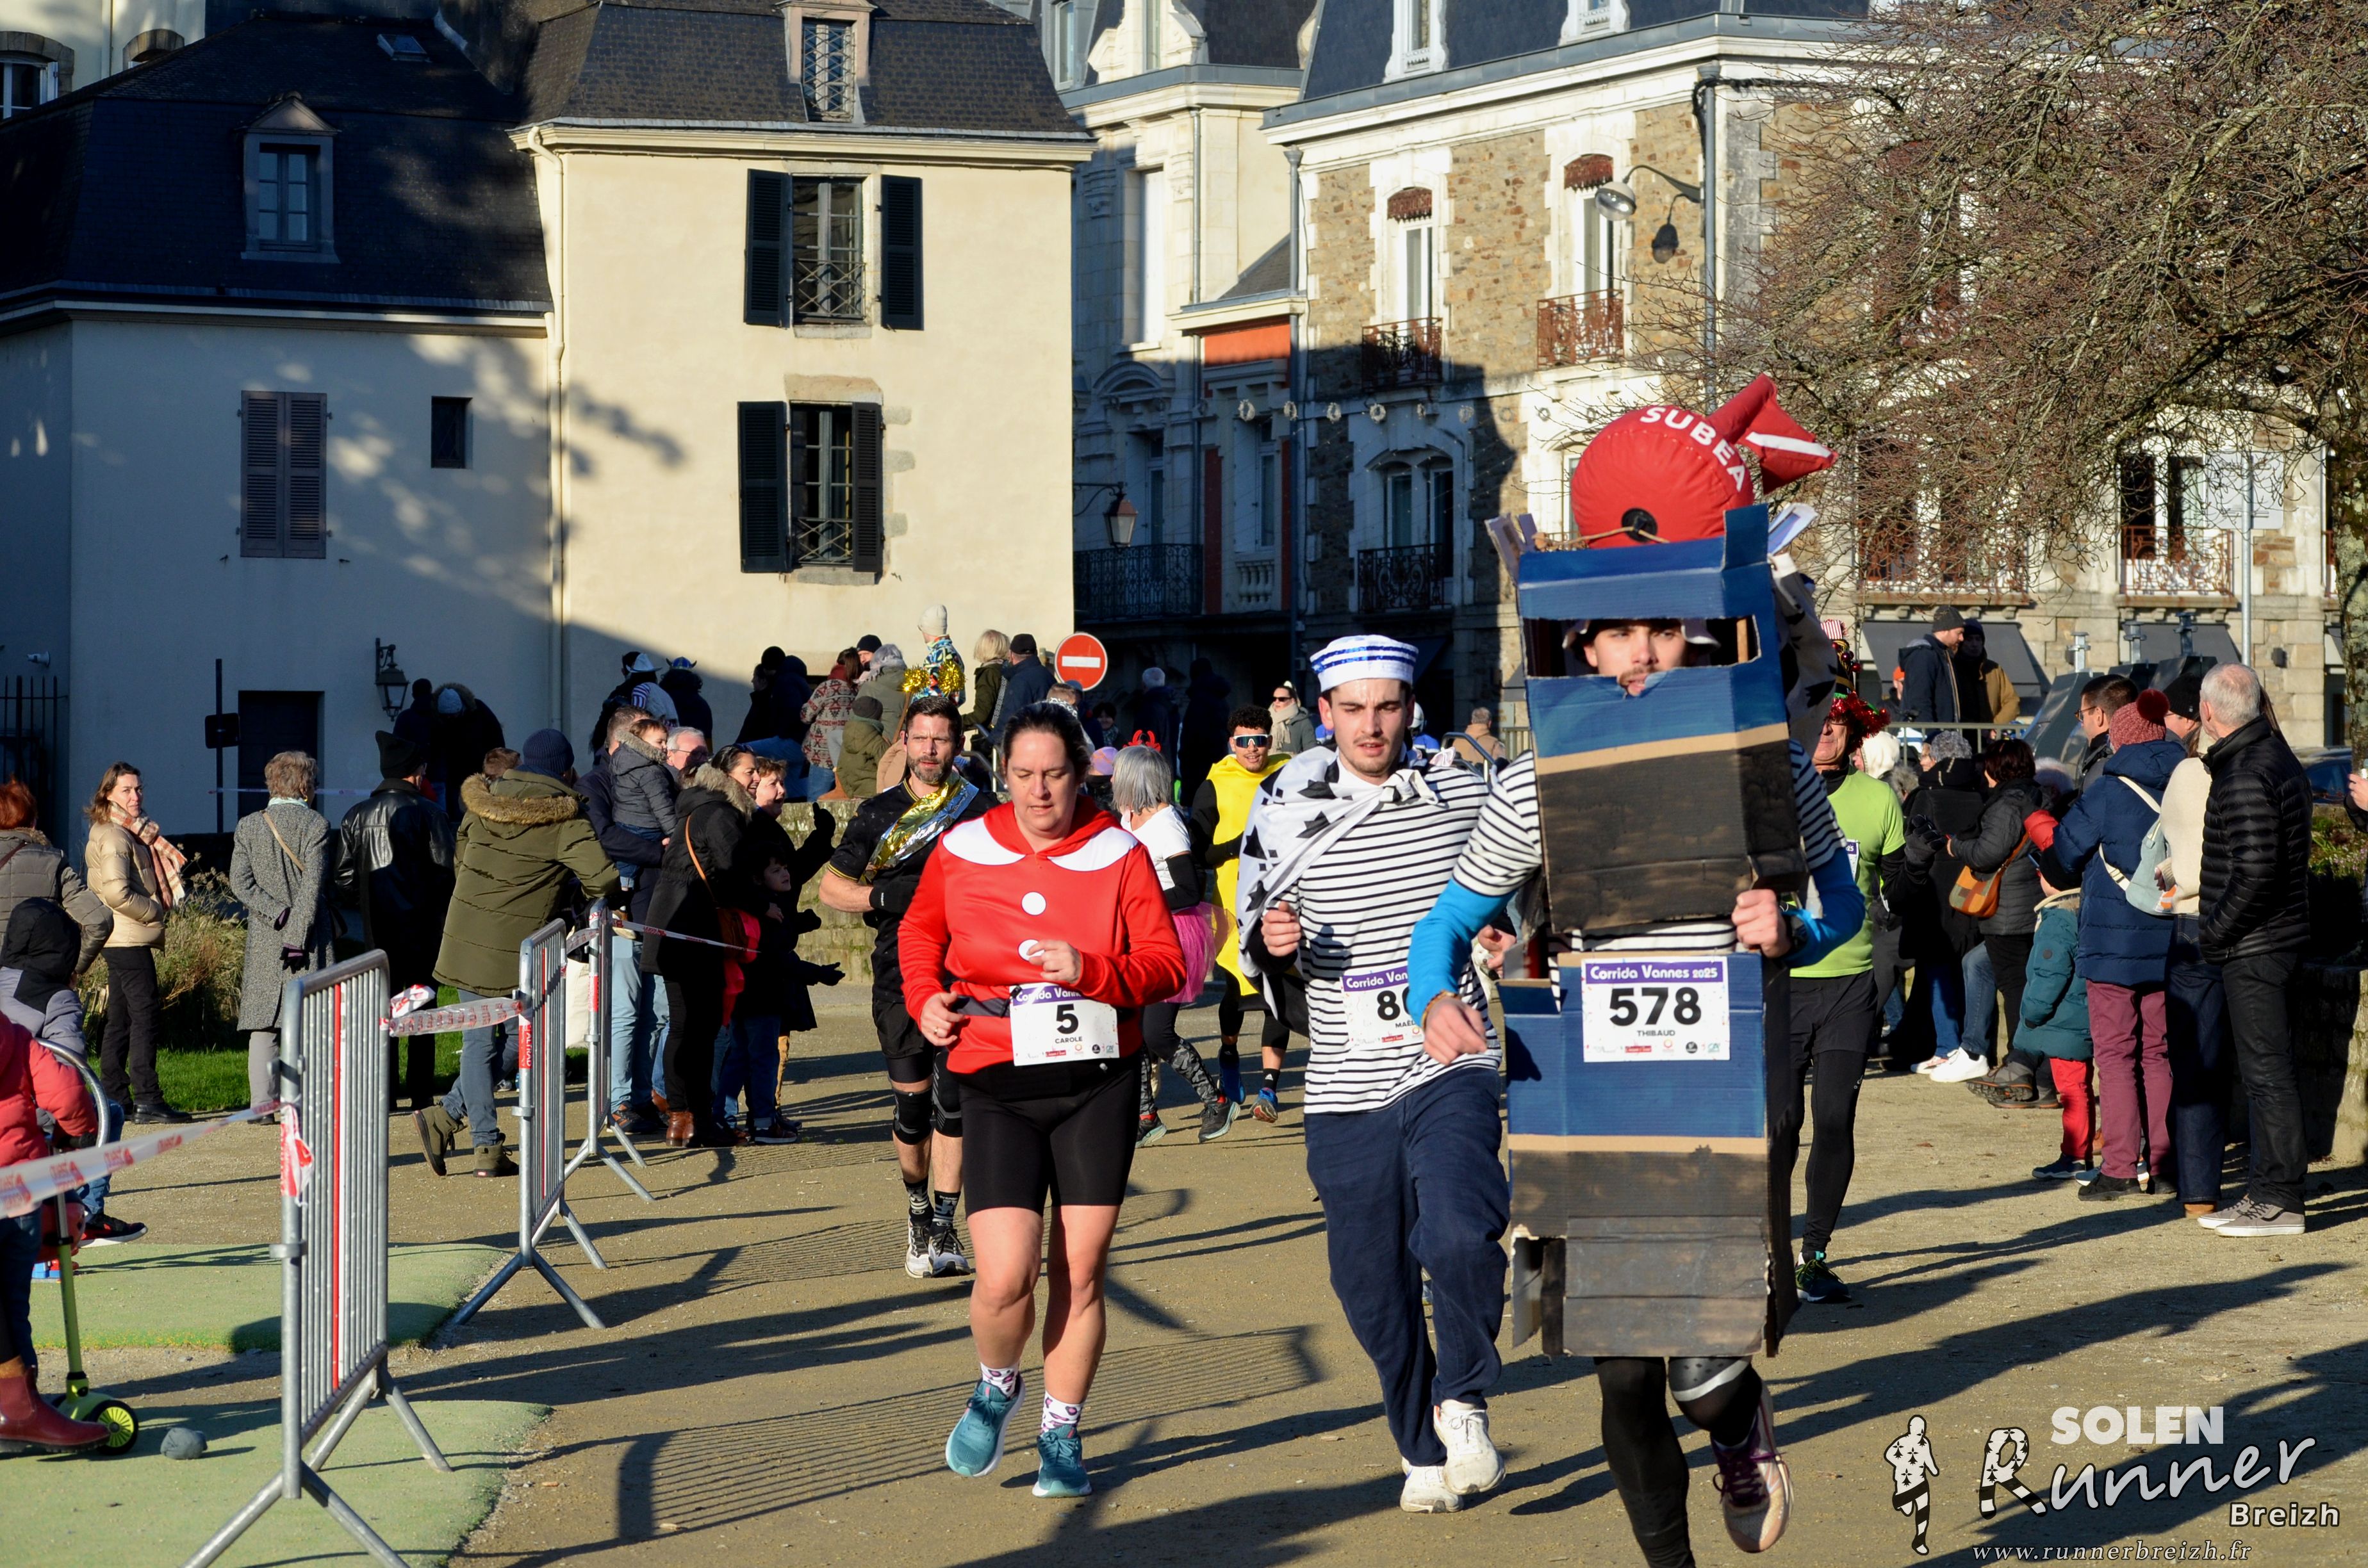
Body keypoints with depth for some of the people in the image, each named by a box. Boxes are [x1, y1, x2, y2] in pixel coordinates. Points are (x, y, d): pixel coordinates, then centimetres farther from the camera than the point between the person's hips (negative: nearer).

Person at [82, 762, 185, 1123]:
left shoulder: (132, 833, 19)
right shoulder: (113, 836, -12)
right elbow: (118, 893, -22)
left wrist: (159, 910, 10)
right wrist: (158, 911, -10)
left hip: (127, 941, 10)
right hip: (128, 940, -10)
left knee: (121, 1018, 11)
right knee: (146, 1013, -12)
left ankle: (114, 1097, 15)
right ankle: (147, 1100, -14)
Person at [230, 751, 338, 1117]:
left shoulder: (248, 826, 5)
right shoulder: (316, 825, -5)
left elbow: (240, 882, -3)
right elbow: (314, 884, -13)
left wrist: (277, 913, -6)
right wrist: (297, 932, -13)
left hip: (264, 939, 3)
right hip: (311, 937, -2)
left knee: (263, 1023, 5)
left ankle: (262, 1102, 0)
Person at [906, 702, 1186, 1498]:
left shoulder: (1118, 854, -1)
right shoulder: (961, 851, 2)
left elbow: (1167, 964, -4)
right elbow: (920, 933, 21)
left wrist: (1091, 971, -21)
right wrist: (924, 997, 4)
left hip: (1098, 1083, 0)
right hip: (997, 1087, 0)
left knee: (1079, 1274, 3)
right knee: (1005, 1279, -11)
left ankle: (1062, 1436, 21)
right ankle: (996, 1387, 22)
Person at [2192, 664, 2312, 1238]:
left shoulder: (2245, 777, -20)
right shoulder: (2281, 759, 12)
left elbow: (2255, 870, -25)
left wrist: (2215, 930, -14)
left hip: (2254, 947, -10)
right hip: (2282, 936, 10)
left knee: (2267, 1071, -6)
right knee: (2273, 1068, 15)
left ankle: (2279, 1201, -2)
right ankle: (2268, 1190, 23)